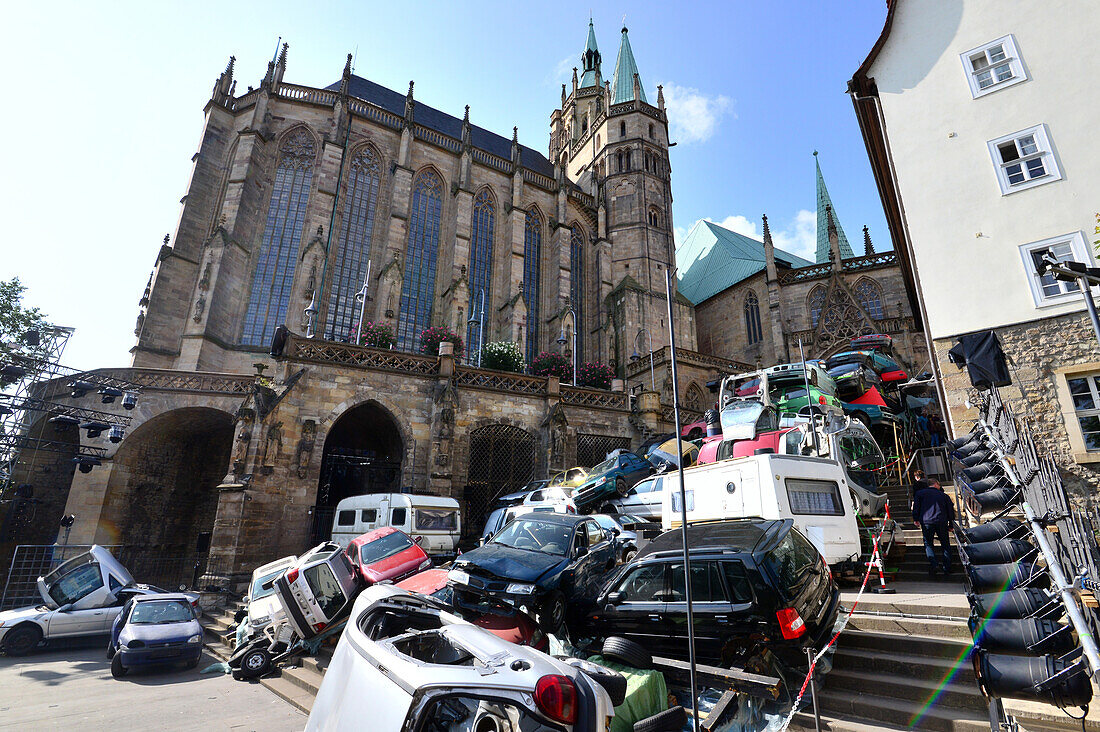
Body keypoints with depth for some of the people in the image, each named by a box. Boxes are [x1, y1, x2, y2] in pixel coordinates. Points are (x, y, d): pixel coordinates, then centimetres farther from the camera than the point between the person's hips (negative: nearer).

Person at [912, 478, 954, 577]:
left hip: (926, 521, -1)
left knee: (928, 544, 8)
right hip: (942, 522, 1)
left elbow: (916, 505, 2)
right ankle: (947, 567, 13)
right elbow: (950, 509, 16)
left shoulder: (920, 492, 13)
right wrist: (951, 524, 21)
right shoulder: (944, 495, 17)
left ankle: (932, 566, -8)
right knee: (945, 544, 16)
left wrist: (915, 519, 2)